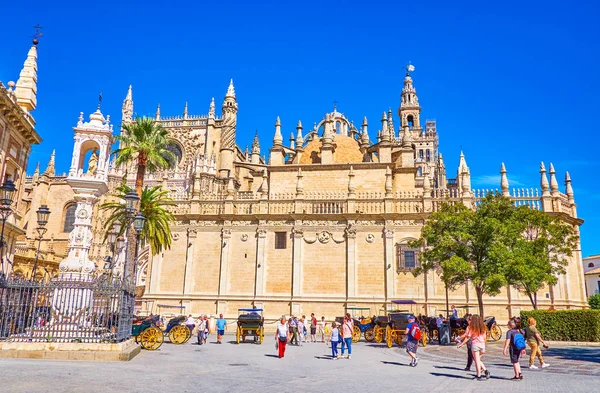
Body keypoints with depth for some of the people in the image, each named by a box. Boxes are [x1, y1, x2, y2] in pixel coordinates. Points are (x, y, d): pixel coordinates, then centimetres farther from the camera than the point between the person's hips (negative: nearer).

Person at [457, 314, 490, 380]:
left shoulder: (471, 327, -6)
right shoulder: (483, 327, 6)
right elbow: (485, 337, 9)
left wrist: (461, 344, -3)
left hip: (475, 344, -4)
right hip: (482, 345, 4)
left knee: (477, 361, 4)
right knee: (478, 359, 19)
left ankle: (479, 376, 4)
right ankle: (485, 370, 0)